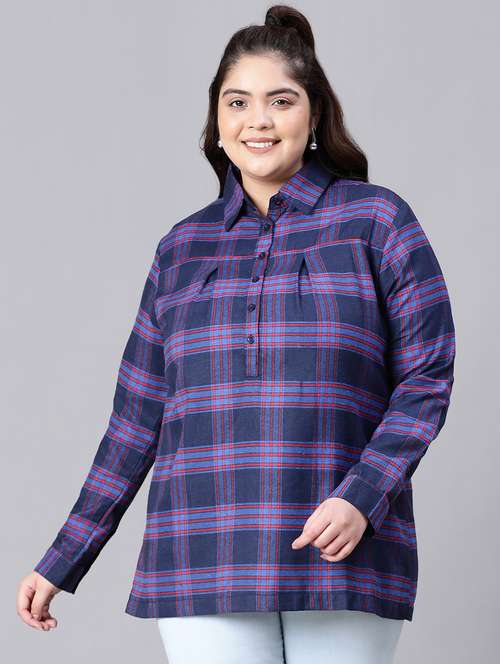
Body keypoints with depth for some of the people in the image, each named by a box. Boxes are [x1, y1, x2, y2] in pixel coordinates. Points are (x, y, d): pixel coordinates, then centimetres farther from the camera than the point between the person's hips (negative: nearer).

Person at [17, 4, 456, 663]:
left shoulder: (376, 219, 6)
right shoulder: (183, 247, 14)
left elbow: (427, 379, 1)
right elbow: (138, 416, 16)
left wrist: (362, 498, -15)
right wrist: (61, 562, 14)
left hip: (342, 555, -2)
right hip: (206, 561, 2)